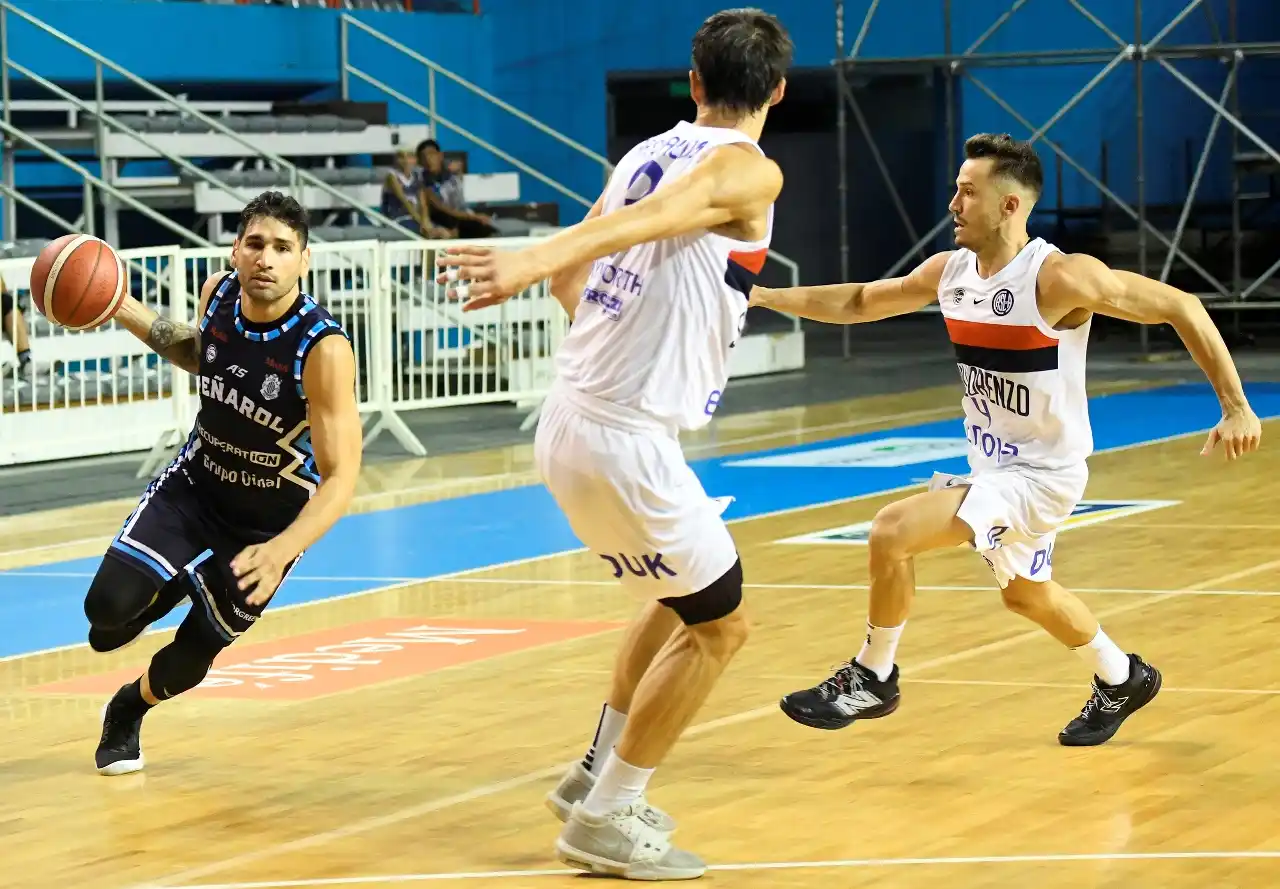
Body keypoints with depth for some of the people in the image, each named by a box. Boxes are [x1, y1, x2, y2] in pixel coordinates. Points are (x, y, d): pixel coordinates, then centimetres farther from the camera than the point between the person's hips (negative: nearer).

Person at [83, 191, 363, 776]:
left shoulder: (324, 349, -31)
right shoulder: (219, 292, -14)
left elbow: (341, 476, -32)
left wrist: (281, 551, -49)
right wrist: (127, 313, -3)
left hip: (272, 516, -3)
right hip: (194, 482, 3)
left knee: (196, 650, 6)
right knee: (108, 606, -16)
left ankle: (129, 709, 41)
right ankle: (179, 587, 21)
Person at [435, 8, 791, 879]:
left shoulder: (649, 152, 13)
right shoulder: (749, 170, -9)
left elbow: (575, 265, 25)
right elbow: (647, 217, -28)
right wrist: (533, 260, -44)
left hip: (571, 419, 8)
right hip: (627, 440, -8)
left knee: (681, 600, 26)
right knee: (718, 626, 6)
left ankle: (599, 776, 31)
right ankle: (606, 821, 8)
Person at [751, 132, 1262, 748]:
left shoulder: (1059, 278, -25)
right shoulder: (949, 272, -3)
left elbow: (1181, 308, -20)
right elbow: (859, 303, 12)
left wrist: (1235, 407, -23)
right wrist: (761, 296, 4)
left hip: (1042, 474, -9)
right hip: (992, 467, 9)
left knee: (892, 531, -20)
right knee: (1025, 593, 29)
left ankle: (871, 678, -1)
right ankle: (1122, 680, 52)